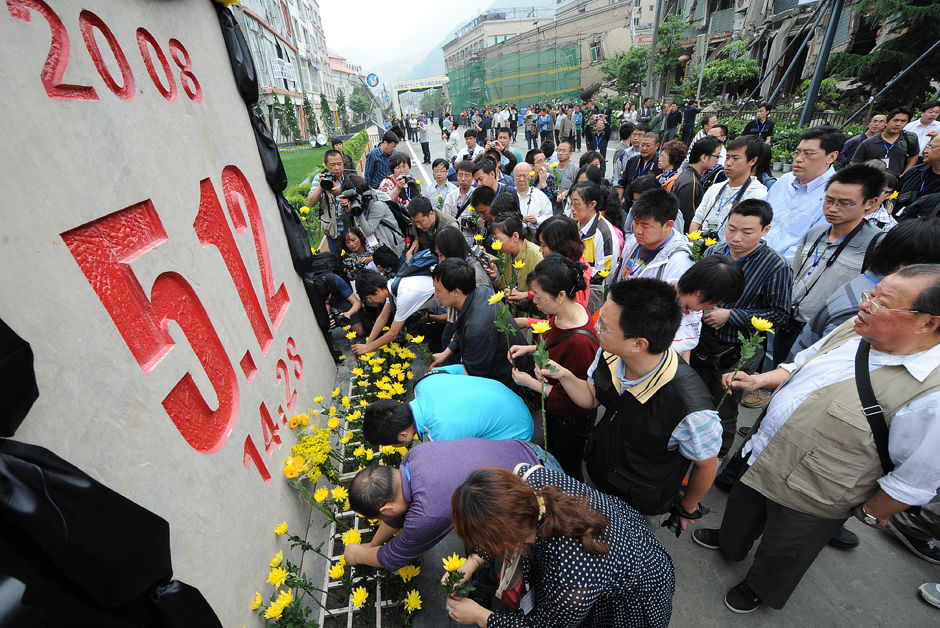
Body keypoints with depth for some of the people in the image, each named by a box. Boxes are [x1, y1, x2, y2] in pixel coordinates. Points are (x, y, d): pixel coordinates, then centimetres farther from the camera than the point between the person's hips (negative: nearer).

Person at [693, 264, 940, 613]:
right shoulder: (855, 329, -11)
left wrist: (869, 514, -8)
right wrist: (759, 380, -10)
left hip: (807, 500, -6)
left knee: (780, 553, 24)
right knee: (742, 509, 32)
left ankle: (759, 589, 56)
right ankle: (730, 541, 64)